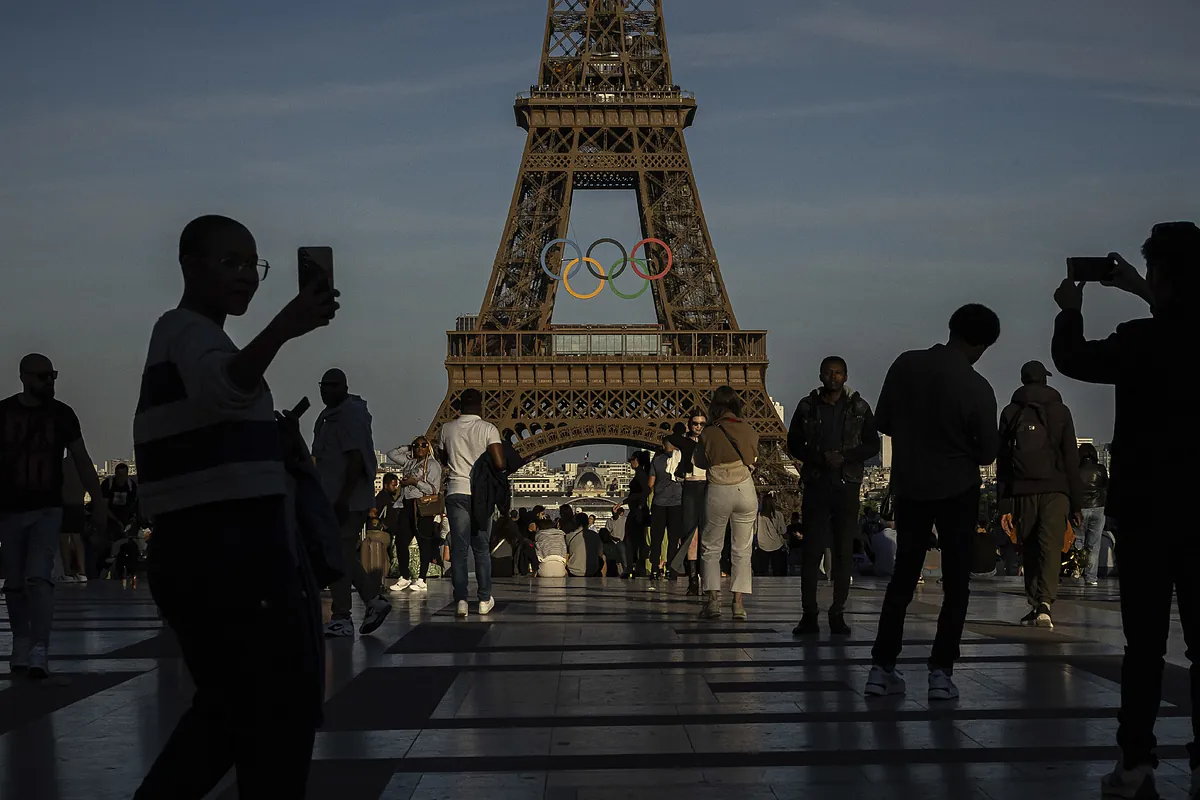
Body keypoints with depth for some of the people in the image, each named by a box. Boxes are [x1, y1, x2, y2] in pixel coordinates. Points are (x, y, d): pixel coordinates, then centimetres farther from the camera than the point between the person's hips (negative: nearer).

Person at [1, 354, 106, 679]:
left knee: (38, 578, -13)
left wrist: (99, 502, -2)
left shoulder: (62, 414, -1)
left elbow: (81, 461, 3)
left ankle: (40, 651, -17)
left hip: (47, 510, -1)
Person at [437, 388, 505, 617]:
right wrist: (484, 466, 7)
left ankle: (461, 600, -7)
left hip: (456, 493, 1)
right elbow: (499, 464, -13)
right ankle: (485, 600, 13)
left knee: (458, 549, 1)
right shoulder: (488, 429, -6)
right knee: (482, 549, 10)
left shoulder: (447, 429, 3)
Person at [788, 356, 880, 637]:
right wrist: (819, 458, -10)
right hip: (815, 485, 0)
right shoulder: (807, 406, 7)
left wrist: (843, 457, -11)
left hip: (847, 486, 0)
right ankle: (809, 614, -1)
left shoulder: (859, 408, 6)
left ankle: (838, 614, 5)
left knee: (844, 551, 0)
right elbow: (794, 444, 7)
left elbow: (872, 445, 5)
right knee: (811, 549, -4)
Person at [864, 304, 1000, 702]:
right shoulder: (977, 389, -18)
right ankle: (941, 672, 2)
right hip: (958, 491, -4)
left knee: (902, 578, 13)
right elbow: (987, 452, -7)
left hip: (909, 487, 4)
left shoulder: (905, 365, -8)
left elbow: (883, 422, 3)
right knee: (956, 583, 7)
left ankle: (882, 668, 10)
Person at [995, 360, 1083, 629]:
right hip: (1055, 489, -1)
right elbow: (1071, 459, 3)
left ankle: (1034, 605, 13)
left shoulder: (1010, 413, 10)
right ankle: (1044, 603, -23)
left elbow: (1002, 461, 6)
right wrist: (1076, 502, 5)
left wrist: (1004, 504, 6)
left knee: (1030, 549, 11)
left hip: (1022, 491, 2)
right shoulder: (1060, 411, 7)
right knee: (1051, 547, -7)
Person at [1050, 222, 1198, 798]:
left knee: (1144, 643, 2)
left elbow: (1072, 360, 3)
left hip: (1147, 512, -3)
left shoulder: (1142, 340, -14)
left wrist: (1070, 311, 19)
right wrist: (1142, 295, 30)